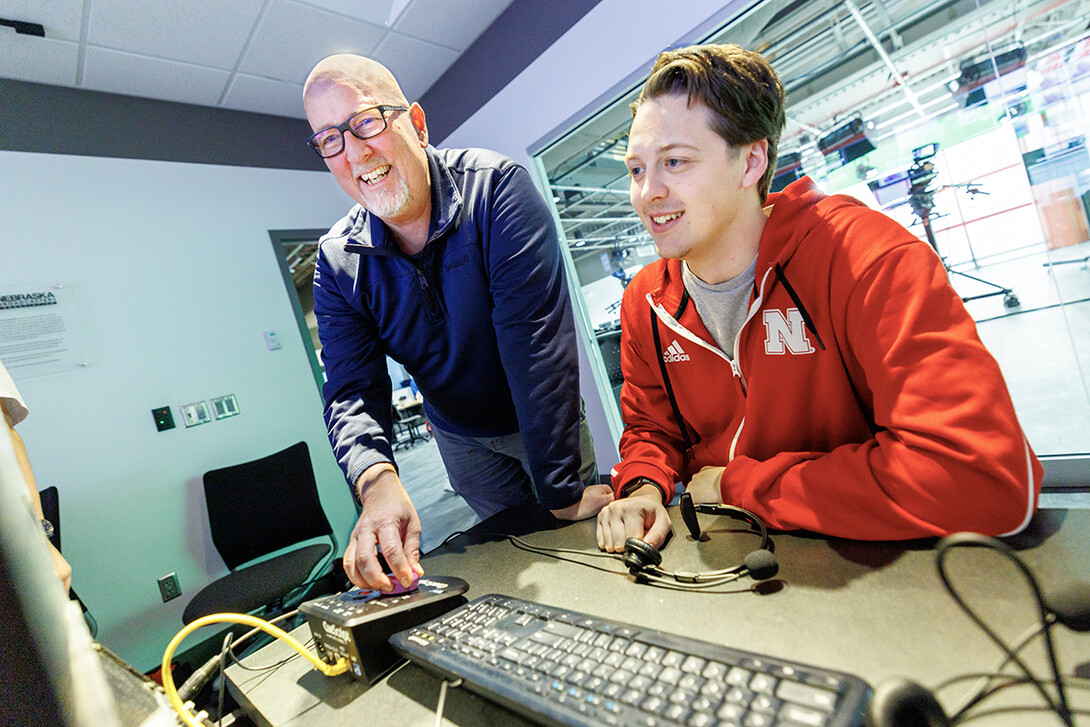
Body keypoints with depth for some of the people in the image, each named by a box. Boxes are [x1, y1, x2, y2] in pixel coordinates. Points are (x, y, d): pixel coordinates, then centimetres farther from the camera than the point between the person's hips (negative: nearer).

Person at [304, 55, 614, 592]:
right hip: (463, 439, 3)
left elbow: (537, 337, -35)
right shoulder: (337, 262, -13)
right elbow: (352, 391, -20)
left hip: (548, 421, -2)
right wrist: (376, 480, -43)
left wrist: (563, 490, -36)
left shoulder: (495, 186, -27)